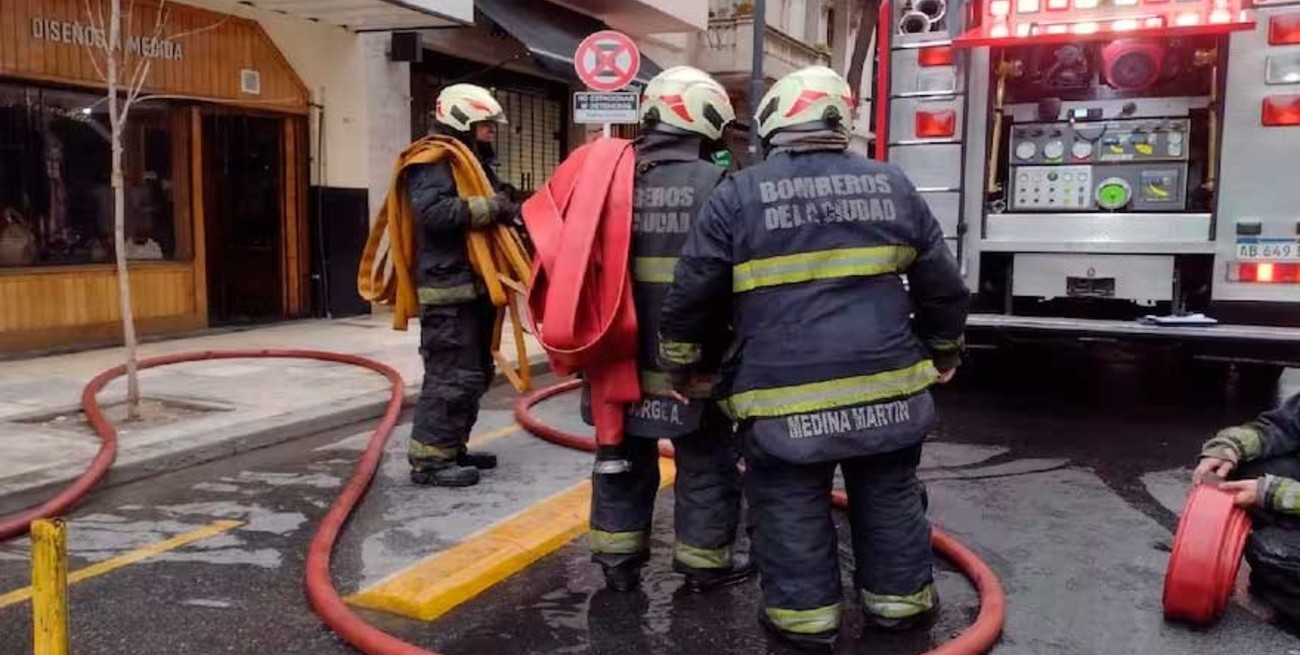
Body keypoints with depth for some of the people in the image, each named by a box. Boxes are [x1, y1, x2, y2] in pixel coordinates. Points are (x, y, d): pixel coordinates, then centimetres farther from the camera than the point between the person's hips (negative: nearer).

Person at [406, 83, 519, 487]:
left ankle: (452, 449, 25)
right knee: (452, 376, -10)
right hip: (448, 289, -11)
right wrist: (489, 208, -24)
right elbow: (432, 212, -27)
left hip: (473, 286, 11)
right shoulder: (435, 163, -11)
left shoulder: (473, 162, 22)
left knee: (475, 373, 15)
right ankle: (428, 460, -3)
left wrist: (506, 211, 8)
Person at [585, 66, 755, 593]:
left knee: (624, 460, 17)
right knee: (706, 465, 12)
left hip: (624, 357, 5)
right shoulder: (715, 185, -13)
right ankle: (705, 562, 23)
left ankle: (618, 560, 27)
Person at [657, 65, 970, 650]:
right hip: (886, 383, 4)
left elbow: (691, 293, -1)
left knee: (789, 505, 11)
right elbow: (942, 287, 12)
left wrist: (679, 361, 14)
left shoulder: (738, 194, -4)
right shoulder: (891, 184, 6)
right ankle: (899, 600, 30)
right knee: (889, 495, 18)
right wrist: (943, 350, 28)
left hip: (785, 392, -3)